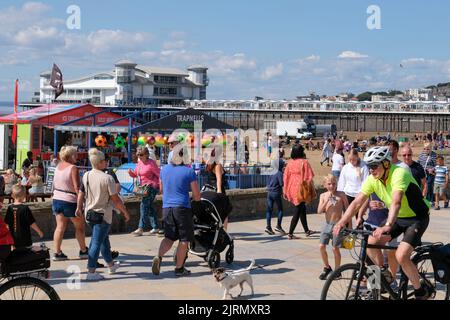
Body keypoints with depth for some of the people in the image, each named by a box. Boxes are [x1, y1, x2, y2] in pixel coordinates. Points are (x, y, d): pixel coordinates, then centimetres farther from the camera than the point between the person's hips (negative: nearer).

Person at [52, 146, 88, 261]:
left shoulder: (58, 166, 7)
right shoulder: (73, 168, -15)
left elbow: (54, 185, 14)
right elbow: (77, 187, -19)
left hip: (56, 199, 7)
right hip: (70, 201, -7)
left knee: (60, 226, 8)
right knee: (80, 226, 10)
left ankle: (57, 253, 4)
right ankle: (83, 251, 20)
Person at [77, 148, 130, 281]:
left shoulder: (86, 176, -1)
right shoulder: (107, 178, -19)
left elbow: (81, 193, 7)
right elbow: (115, 199, -15)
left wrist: (79, 207, 22)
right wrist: (125, 212, -3)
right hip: (103, 214, -7)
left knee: (104, 239, 22)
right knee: (97, 243, -3)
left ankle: (111, 265, 37)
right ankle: (91, 272, -3)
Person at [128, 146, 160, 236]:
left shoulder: (151, 163, -12)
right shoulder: (139, 163, 12)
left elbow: (159, 175, -12)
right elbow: (135, 174, 19)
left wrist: (161, 186, -17)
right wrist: (130, 172, -2)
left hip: (152, 187, -9)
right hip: (144, 187, 9)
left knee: (144, 205, -13)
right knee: (149, 207, 12)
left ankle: (141, 228, -13)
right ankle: (155, 227, 21)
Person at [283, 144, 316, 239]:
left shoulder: (290, 162, 4)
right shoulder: (304, 162, -11)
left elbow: (285, 177, 7)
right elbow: (308, 177, -11)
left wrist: (285, 191, 13)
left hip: (291, 189, 6)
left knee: (302, 209, 20)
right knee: (298, 211, 1)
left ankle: (306, 230, 32)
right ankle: (290, 233, -2)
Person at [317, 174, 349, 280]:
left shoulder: (341, 195, -4)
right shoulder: (323, 196, 4)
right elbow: (319, 211, -5)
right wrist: (327, 201, -17)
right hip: (327, 224, 3)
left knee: (335, 248, -1)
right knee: (321, 246, -2)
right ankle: (326, 268, 18)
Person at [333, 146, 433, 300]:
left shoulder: (399, 173, -29)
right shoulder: (372, 179, -8)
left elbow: (396, 202, -43)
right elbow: (357, 202, -10)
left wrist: (387, 226, -56)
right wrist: (341, 223, -21)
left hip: (417, 218, -7)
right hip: (398, 217, 7)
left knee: (401, 256, -22)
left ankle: (422, 291, 0)